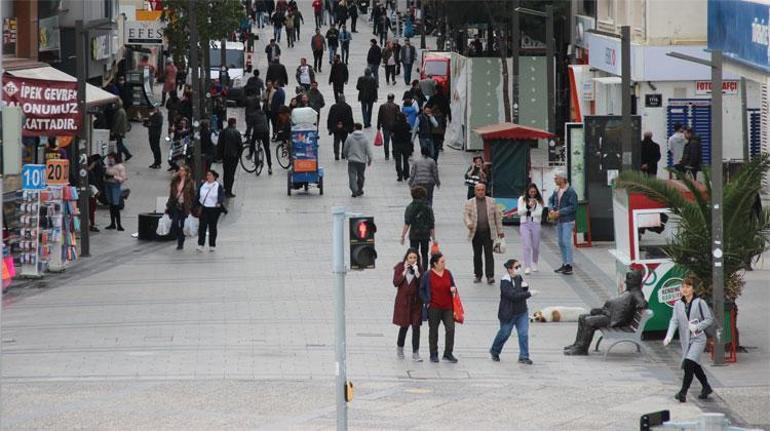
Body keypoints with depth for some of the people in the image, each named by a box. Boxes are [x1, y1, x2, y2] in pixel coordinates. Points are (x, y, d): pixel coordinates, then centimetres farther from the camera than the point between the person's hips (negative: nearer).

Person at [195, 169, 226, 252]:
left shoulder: (218, 186, -5)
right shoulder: (203, 185, 8)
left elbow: (221, 196, -16)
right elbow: (198, 196, 15)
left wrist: (220, 203, -35)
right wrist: (195, 205, 14)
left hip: (214, 210, -3)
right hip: (204, 209, 3)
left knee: (212, 227, 5)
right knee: (202, 226, -5)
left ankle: (212, 245, 16)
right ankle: (200, 244, -2)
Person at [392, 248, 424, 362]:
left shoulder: (419, 268, 0)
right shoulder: (400, 267, -2)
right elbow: (395, 282, -9)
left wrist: (417, 272, -20)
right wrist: (404, 272, -18)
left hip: (416, 301, 1)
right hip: (403, 301, -1)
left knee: (416, 327, -3)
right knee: (404, 326, 6)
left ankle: (415, 353, 1)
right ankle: (399, 348, 31)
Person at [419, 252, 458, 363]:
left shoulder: (447, 273, 5)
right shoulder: (428, 275, -8)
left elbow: (452, 286, 16)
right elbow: (421, 290, -1)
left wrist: (453, 289, -7)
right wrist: (427, 302, -8)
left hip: (447, 307, 3)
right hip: (434, 307, -3)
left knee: (450, 329, -4)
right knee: (433, 331, 7)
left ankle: (448, 353, 6)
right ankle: (433, 355, 17)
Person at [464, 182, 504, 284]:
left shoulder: (491, 201, 9)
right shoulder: (469, 203, 7)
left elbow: (497, 216, 11)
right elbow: (467, 215, 1)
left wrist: (500, 231, 9)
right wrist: (469, 224, -21)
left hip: (488, 233, -1)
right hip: (476, 233, 1)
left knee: (489, 255, -6)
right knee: (477, 255, 7)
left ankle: (490, 276, -7)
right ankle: (478, 275, 17)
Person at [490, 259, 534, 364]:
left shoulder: (519, 278, 3)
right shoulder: (505, 281, -20)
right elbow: (513, 295, -29)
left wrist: (525, 287, -8)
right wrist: (529, 293, -30)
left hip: (522, 312, 5)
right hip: (508, 313, -5)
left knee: (524, 334, -3)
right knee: (504, 334, 11)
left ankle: (524, 357, 3)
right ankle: (495, 352, 36)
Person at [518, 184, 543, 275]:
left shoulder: (539, 201, 6)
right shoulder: (522, 199, 7)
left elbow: (540, 213, -3)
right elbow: (519, 212, -2)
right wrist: (528, 206, -16)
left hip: (535, 224, 1)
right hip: (525, 224, -1)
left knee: (535, 246, 8)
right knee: (526, 246, -10)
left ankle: (534, 264, 31)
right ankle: (527, 267, -12)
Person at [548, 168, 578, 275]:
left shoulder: (570, 191, -14)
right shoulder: (556, 191, 10)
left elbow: (573, 207, -18)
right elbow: (551, 201, 20)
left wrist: (559, 212, -18)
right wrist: (551, 209, -2)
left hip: (567, 221, -8)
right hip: (559, 221, 8)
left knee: (566, 242, -11)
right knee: (561, 243, 12)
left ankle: (569, 266, -8)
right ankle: (564, 264, 21)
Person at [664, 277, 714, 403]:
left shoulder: (700, 303, -5)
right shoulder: (678, 305, 6)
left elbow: (709, 319, -3)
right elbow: (674, 321, -2)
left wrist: (697, 327, -19)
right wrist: (669, 336, -18)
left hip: (698, 338, -5)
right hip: (685, 339, 5)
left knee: (689, 363, -19)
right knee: (695, 366, 15)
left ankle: (683, 392, -20)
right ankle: (706, 387, 35)